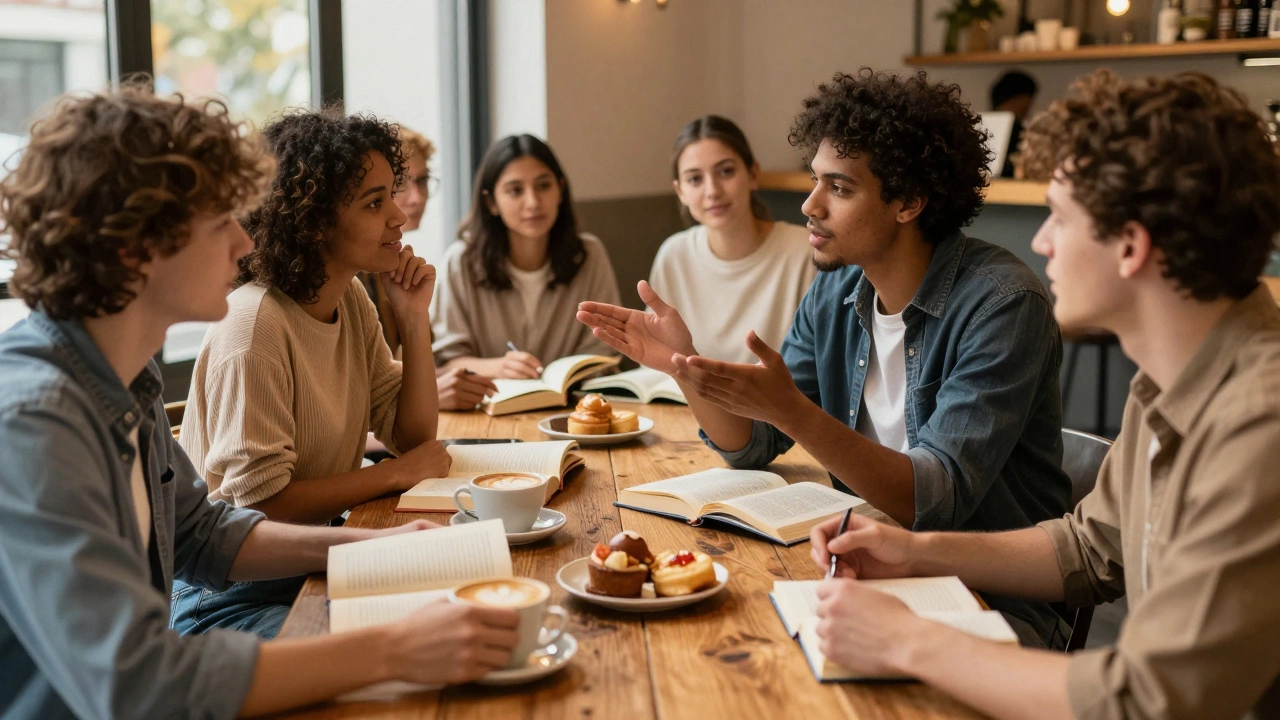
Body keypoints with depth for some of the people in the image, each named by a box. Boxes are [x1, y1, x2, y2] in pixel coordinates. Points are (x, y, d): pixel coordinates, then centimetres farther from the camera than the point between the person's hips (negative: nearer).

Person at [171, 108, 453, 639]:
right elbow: (261, 500, -23)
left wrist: (414, 319, -4)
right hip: (231, 599, -8)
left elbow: (414, 437, 7)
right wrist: (394, 475, -14)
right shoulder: (255, 323, -22)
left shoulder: (350, 301, 5)